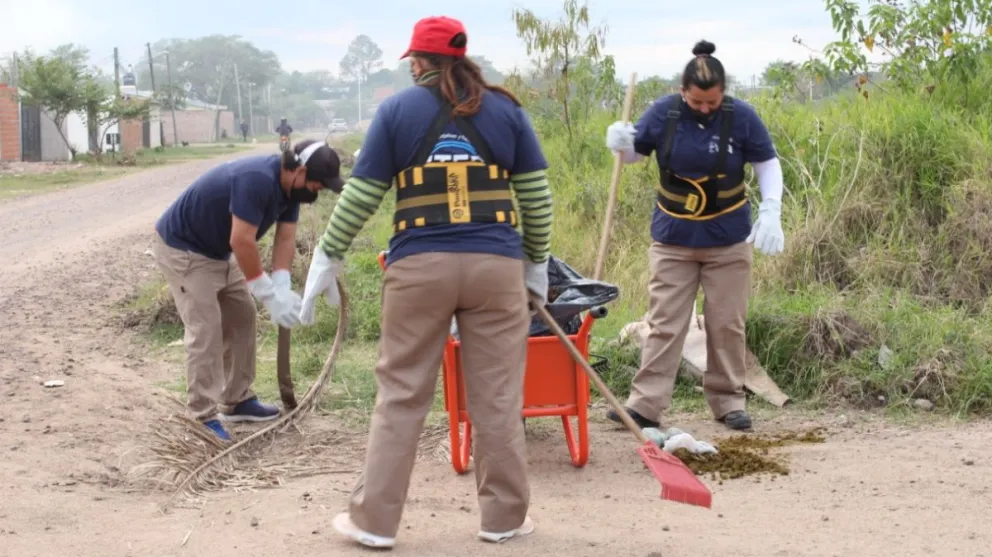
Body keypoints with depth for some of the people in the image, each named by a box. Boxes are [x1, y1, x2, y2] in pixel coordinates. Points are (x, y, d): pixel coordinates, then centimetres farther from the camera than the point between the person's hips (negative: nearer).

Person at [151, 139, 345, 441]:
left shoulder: (289, 186, -4)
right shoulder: (257, 179, -33)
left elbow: (285, 237, -4)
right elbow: (241, 241, -34)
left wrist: (282, 287, -18)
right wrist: (269, 294, -28)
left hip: (218, 250, 10)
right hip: (182, 248, -10)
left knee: (242, 319, 12)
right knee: (205, 331, -13)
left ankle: (237, 402, 21)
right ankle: (203, 417, -8)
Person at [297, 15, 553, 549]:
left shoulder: (397, 109, 5)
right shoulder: (505, 109, 9)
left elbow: (360, 196, 3)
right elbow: (536, 195, 7)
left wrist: (327, 257, 12)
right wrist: (538, 263, 17)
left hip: (419, 267, -1)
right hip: (496, 265, 1)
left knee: (401, 394, 8)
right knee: (497, 397, 8)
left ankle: (375, 518, 12)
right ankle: (504, 516, 15)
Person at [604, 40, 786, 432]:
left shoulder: (741, 116, -10)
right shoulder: (663, 113, -9)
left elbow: (768, 165, -1)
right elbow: (635, 153, 5)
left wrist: (771, 212, -15)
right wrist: (621, 144, -19)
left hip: (728, 241, 0)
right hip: (674, 239, 0)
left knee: (727, 325, 8)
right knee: (664, 324, 0)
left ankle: (728, 401, 20)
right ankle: (645, 404, 2)